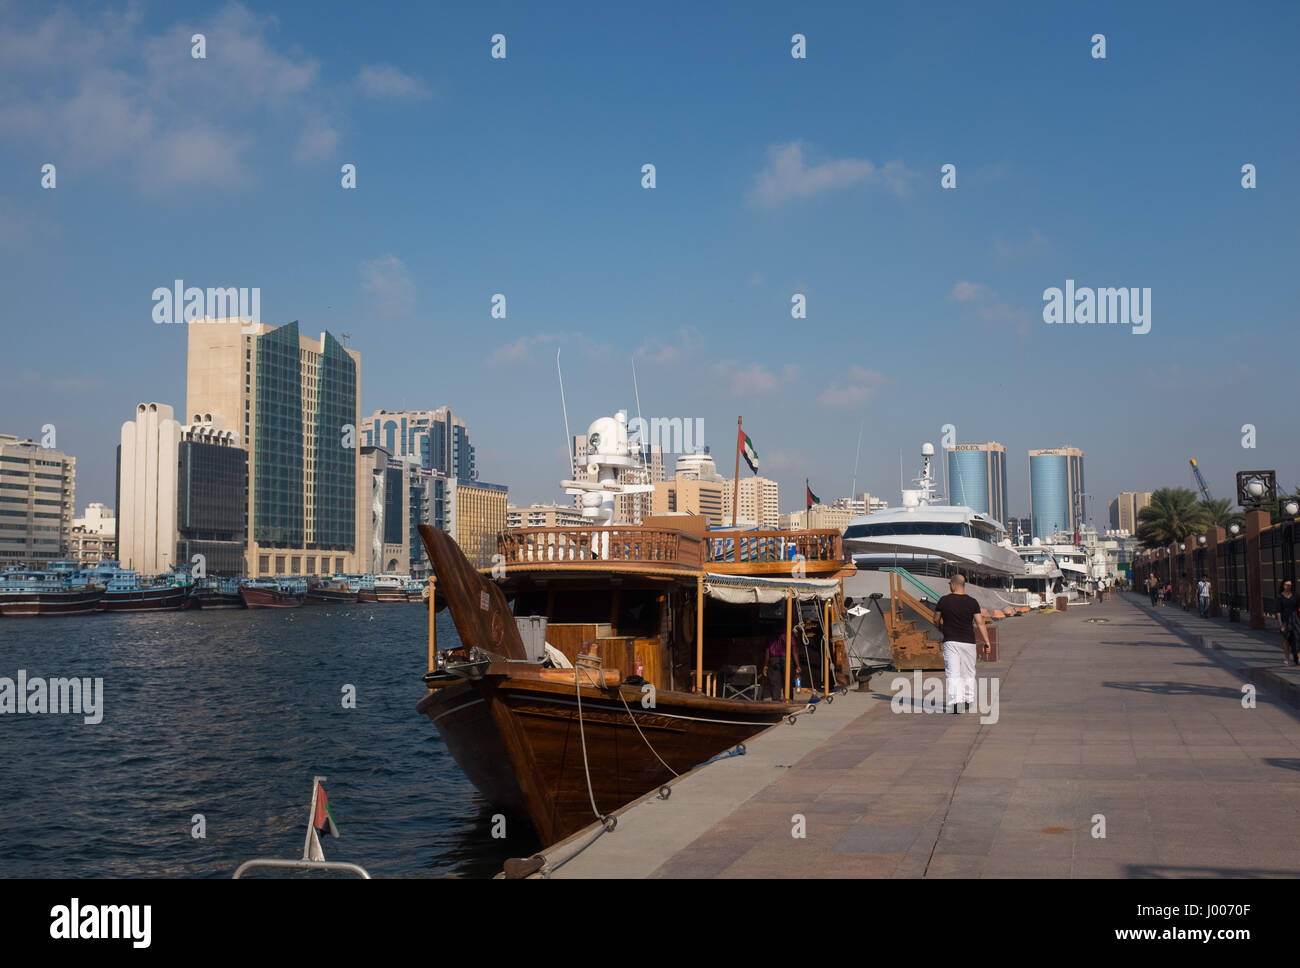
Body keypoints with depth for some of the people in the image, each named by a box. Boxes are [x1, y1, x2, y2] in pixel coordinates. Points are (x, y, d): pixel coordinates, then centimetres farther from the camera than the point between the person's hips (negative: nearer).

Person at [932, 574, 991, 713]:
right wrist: (987, 643, -3)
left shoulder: (944, 600, -2)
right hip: (968, 642, 2)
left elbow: (936, 622, 8)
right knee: (968, 673, 15)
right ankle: (968, 702, 23)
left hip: (950, 641, -2)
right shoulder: (972, 602, -1)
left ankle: (956, 703, -17)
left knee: (953, 673, -4)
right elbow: (980, 623, -5)